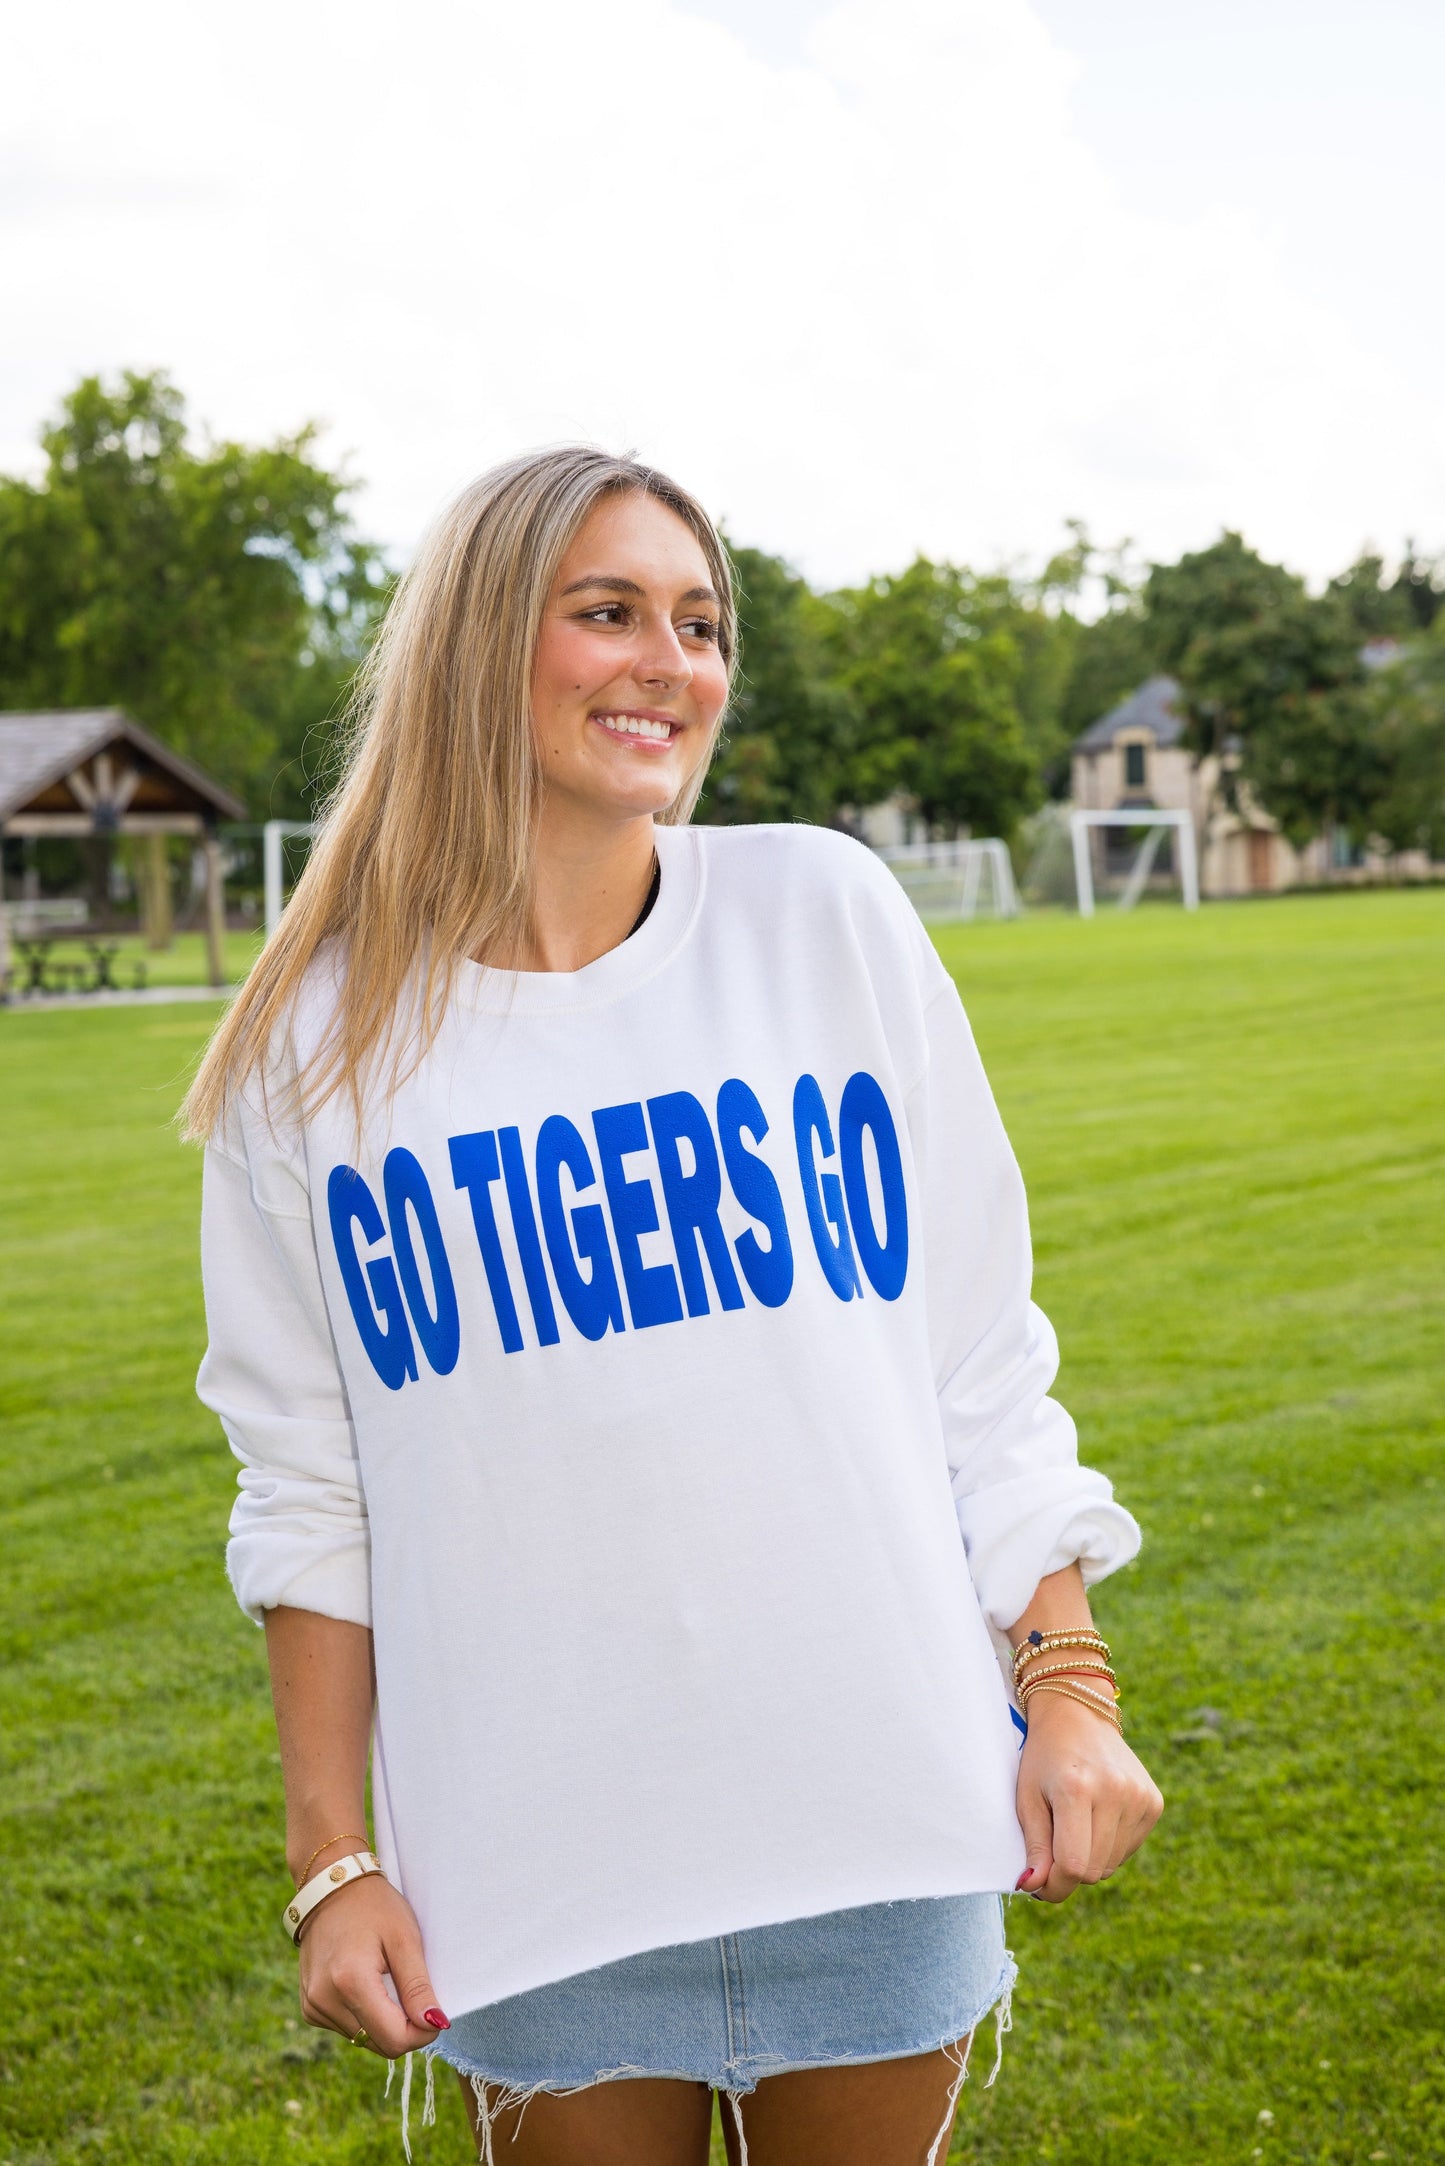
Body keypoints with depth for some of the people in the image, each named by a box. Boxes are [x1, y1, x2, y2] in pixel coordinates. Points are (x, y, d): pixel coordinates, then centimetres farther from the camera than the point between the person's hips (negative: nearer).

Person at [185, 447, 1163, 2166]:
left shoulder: (825, 914, -1)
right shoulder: (325, 1040, -3)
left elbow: (984, 1362, 3)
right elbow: (309, 1487, 3)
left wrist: (1068, 1683, 0)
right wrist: (332, 1858, 1)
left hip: (876, 1828, 1)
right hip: (536, 1875, 0)